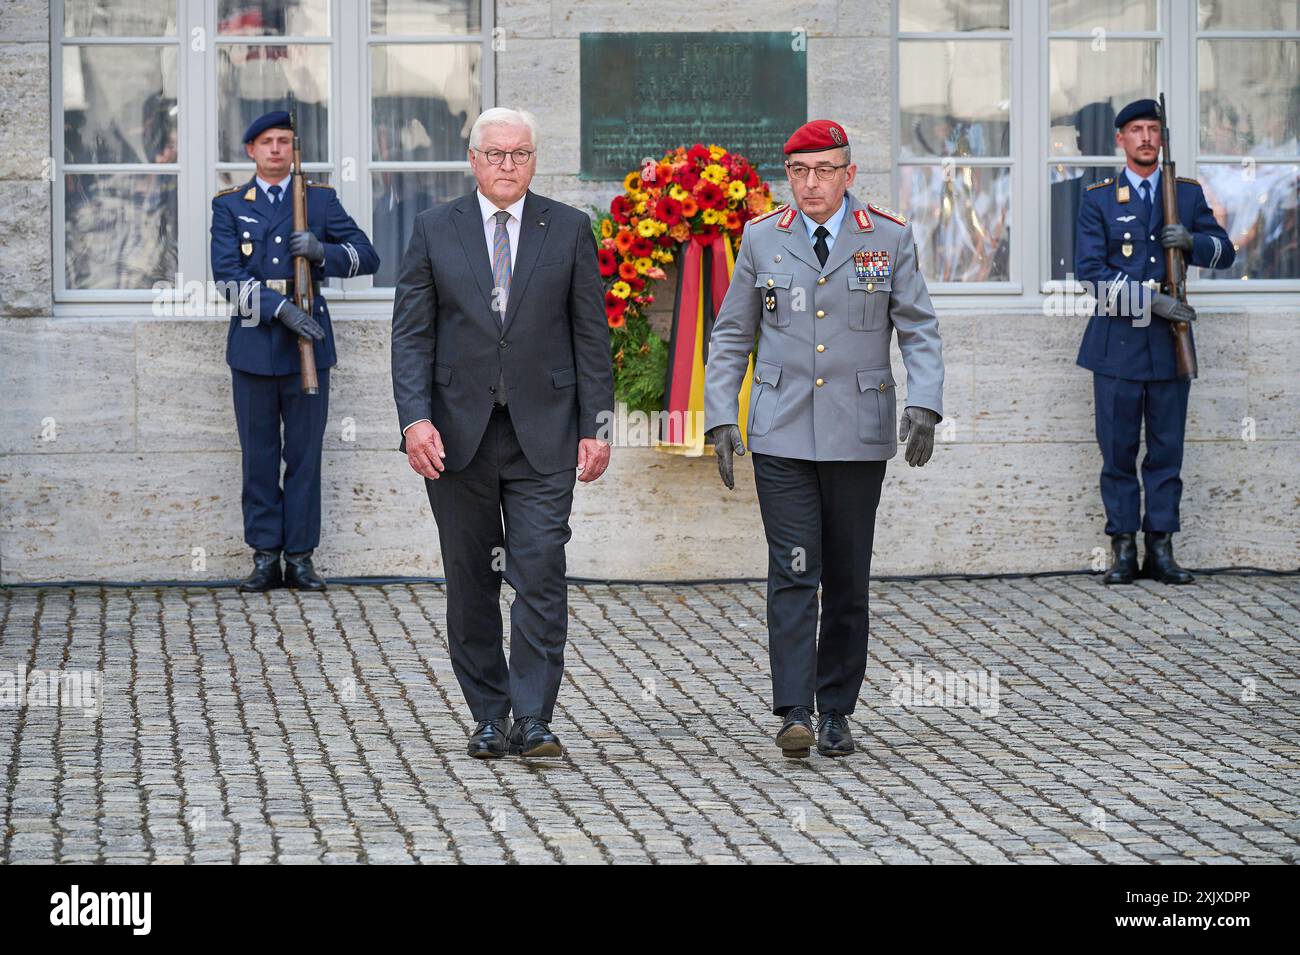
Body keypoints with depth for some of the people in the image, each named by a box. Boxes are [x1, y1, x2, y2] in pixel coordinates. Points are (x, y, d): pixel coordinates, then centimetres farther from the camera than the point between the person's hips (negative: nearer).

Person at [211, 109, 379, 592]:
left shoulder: (320, 199, 9)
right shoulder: (229, 205, 7)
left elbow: (367, 256, 6)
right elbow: (227, 275, -4)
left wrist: (323, 251, -14)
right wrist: (279, 308, -17)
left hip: (308, 344, 0)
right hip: (254, 345, 0)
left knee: (305, 454, 2)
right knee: (259, 456, 3)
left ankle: (300, 556, 8)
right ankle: (265, 557, 9)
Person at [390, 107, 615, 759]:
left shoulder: (568, 229, 5)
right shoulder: (434, 230, 6)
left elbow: (591, 334, 5)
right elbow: (411, 334, 2)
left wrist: (596, 427, -1)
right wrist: (414, 419, -10)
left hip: (542, 435, -1)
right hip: (457, 435, 1)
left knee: (541, 576, -9)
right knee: (471, 583, 7)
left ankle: (532, 721, -5)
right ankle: (487, 717, 18)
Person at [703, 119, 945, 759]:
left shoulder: (889, 238, 2)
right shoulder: (762, 238, 5)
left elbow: (919, 330, 2)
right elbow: (731, 336, 10)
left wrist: (923, 404, -14)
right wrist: (720, 418, 1)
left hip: (859, 435, 0)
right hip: (780, 435, 0)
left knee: (847, 578, 6)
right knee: (792, 570, -9)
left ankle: (837, 712, 16)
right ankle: (795, 712, -12)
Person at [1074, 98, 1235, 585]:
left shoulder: (1188, 193, 11)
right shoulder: (1098, 199, 4)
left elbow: (1224, 251, 12)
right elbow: (1089, 270, -6)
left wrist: (1193, 240, -11)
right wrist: (1151, 300, -15)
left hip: (1170, 343, 2)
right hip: (1117, 342, -2)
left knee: (1167, 449, 3)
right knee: (1118, 450, 0)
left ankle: (1160, 549, 9)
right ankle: (1123, 550, 6)